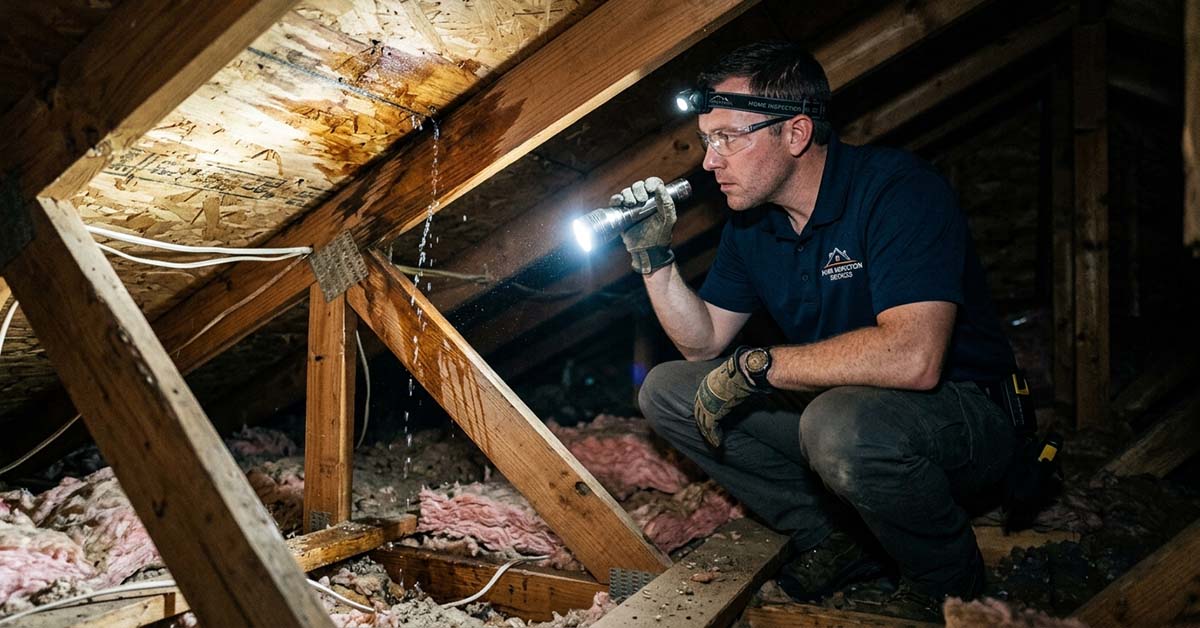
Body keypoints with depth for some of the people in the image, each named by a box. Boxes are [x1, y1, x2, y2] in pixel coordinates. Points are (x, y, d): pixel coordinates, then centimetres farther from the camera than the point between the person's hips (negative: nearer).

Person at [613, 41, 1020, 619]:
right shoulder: (750, 222, 2)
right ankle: (835, 539, 3)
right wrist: (653, 255, -7)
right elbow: (704, 342, 7)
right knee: (666, 390, -2)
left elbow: (912, 358, -36)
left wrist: (755, 365, -27)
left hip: (961, 415, -7)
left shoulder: (896, 188, -22)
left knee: (841, 424, -40)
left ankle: (948, 578, -6)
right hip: (832, 404, 7)